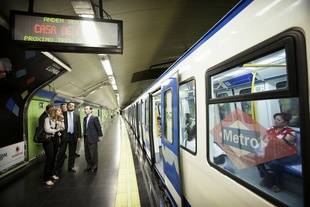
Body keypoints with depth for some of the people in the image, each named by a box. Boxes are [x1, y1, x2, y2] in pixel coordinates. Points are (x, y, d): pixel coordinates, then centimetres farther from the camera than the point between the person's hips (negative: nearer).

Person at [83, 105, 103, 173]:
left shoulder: (94, 118, -11)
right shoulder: (85, 118, 10)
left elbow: (98, 127, -9)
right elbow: (85, 128, 12)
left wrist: (100, 136, -8)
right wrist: (84, 136, 11)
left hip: (92, 138, -7)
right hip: (86, 138, 7)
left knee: (93, 153, 3)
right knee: (87, 153, 14)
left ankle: (94, 167, 19)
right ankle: (89, 166, 30)